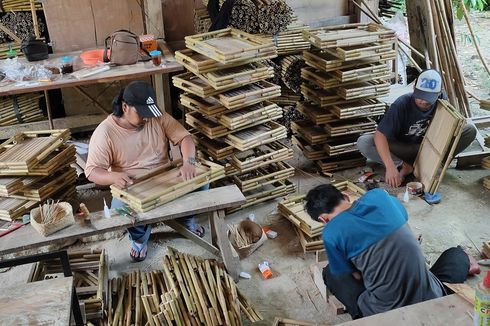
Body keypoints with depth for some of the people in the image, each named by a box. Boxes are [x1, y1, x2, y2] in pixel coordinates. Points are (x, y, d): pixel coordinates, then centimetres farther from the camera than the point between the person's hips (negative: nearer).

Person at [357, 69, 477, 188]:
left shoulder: (441, 99, -13)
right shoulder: (401, 105, -26)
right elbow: (380, 135, -33)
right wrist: (390, 167, -45)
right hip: (401, 148, -3)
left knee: (470, 130, -17)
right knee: (363, 143, -29)